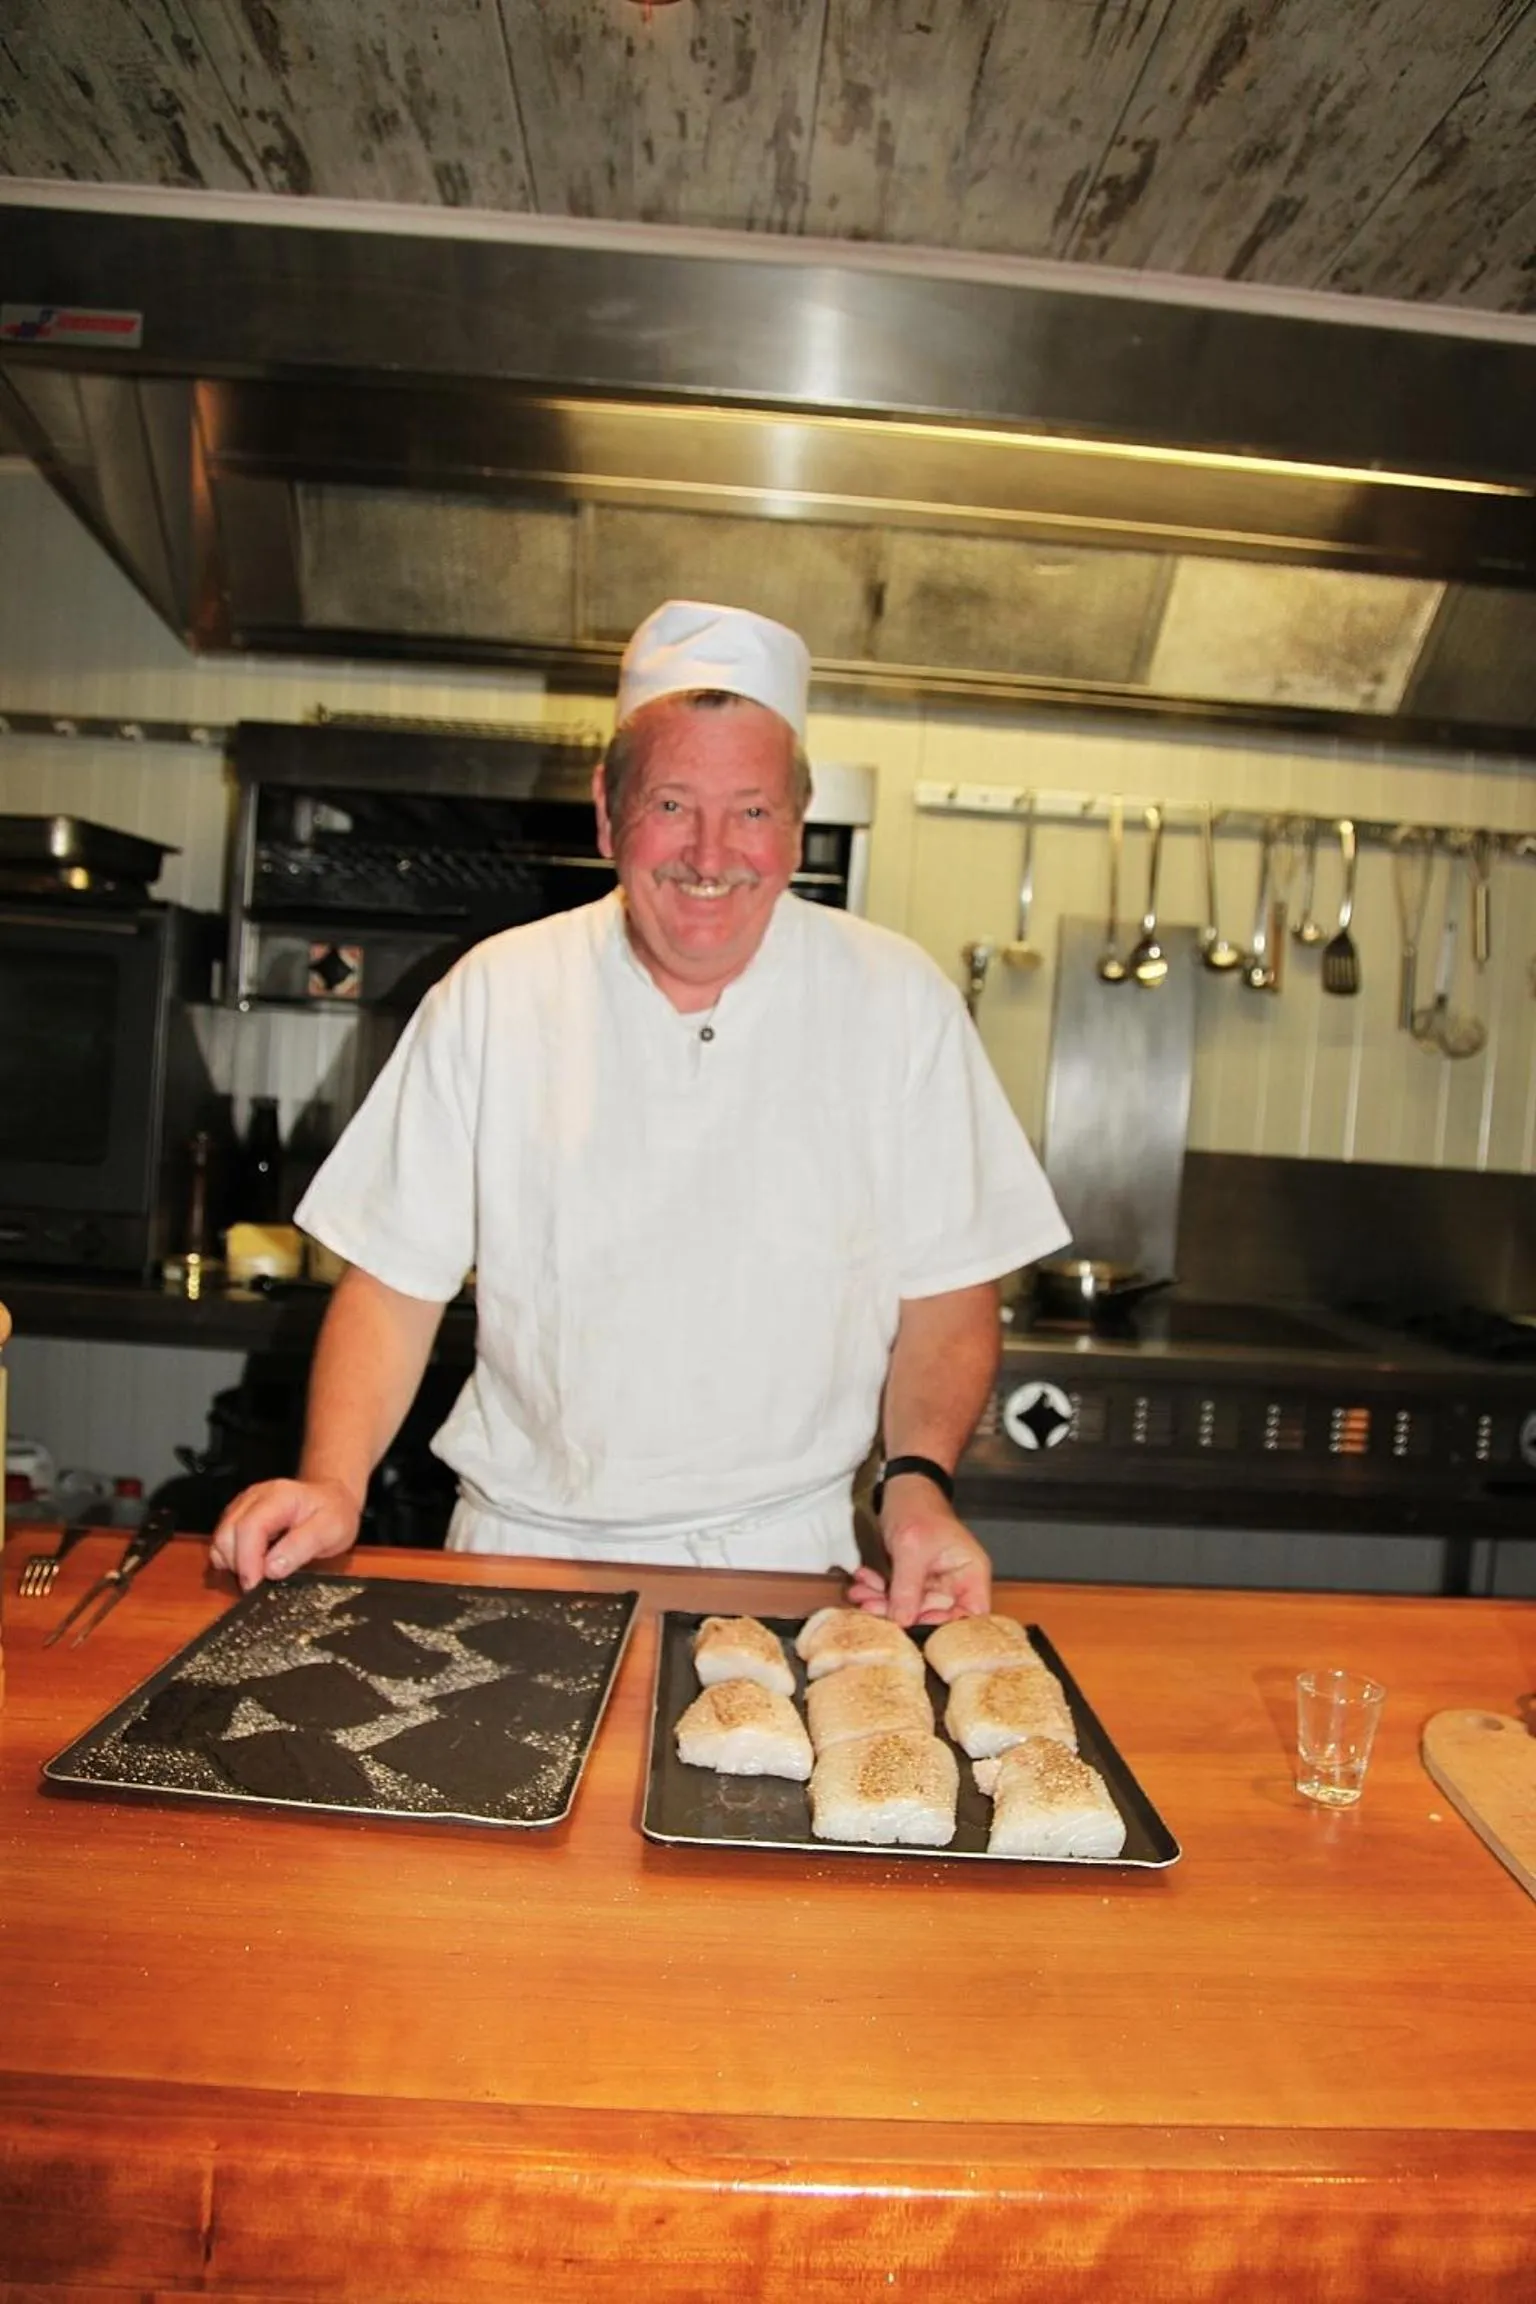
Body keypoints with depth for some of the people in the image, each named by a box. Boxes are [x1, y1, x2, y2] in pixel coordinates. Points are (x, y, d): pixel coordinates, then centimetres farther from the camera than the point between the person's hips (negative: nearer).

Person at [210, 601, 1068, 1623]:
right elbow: (396, 1279, 2)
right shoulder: (494, 995, -1)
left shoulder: (897, 1002, -2)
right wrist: (334, 1483, -11)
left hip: (783, 1562, 0)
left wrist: (920, 1482, -13)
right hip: (526, 1543, 1)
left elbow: (947, 1290, 2)